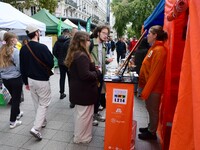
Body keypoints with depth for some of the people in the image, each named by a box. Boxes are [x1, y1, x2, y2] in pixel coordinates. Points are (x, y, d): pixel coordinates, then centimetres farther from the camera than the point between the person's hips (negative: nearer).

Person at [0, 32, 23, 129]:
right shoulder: (15, 51, -17)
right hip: (15, 78, -7)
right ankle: (13, 122, 15)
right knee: (16, 99, 6)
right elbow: (19, 66, -18)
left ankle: (17, 113, 44)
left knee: (14, 97, 24)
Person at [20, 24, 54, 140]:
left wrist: (26, 81, 16)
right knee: (43, 104, 6)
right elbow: (51, 64, -13)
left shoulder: (23, 49, 0)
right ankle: (36, 128, 0)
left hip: (30, 79, 6)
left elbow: (22, 67, 6)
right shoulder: (42, 47, -19)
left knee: (37, 103, 19)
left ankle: (42, 121, 36)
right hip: (42, 80, -6)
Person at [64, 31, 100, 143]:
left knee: (79, 112, 23)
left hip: (78, 89, 11)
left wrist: (94, 70, 8)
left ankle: (78, 133, 40)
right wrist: (97, 73, -12)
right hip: (84, 90, -10)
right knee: (84, 114, 5)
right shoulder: (82, 56, -24)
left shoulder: (74, 54, 8)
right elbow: (85, 75, -29)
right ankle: (82, 137, 23)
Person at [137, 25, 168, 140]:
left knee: (153, 110, 7)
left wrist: (145, 91, -20)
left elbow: (155, 74, -23)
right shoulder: (154, 48, 10)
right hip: (149, 86, 9)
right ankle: (150, 128, 37)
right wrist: (144, 88, 16)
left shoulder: (159, 50, -20)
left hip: (153, 87, -9)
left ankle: (152, 133, 25)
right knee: (150, 109, 20)